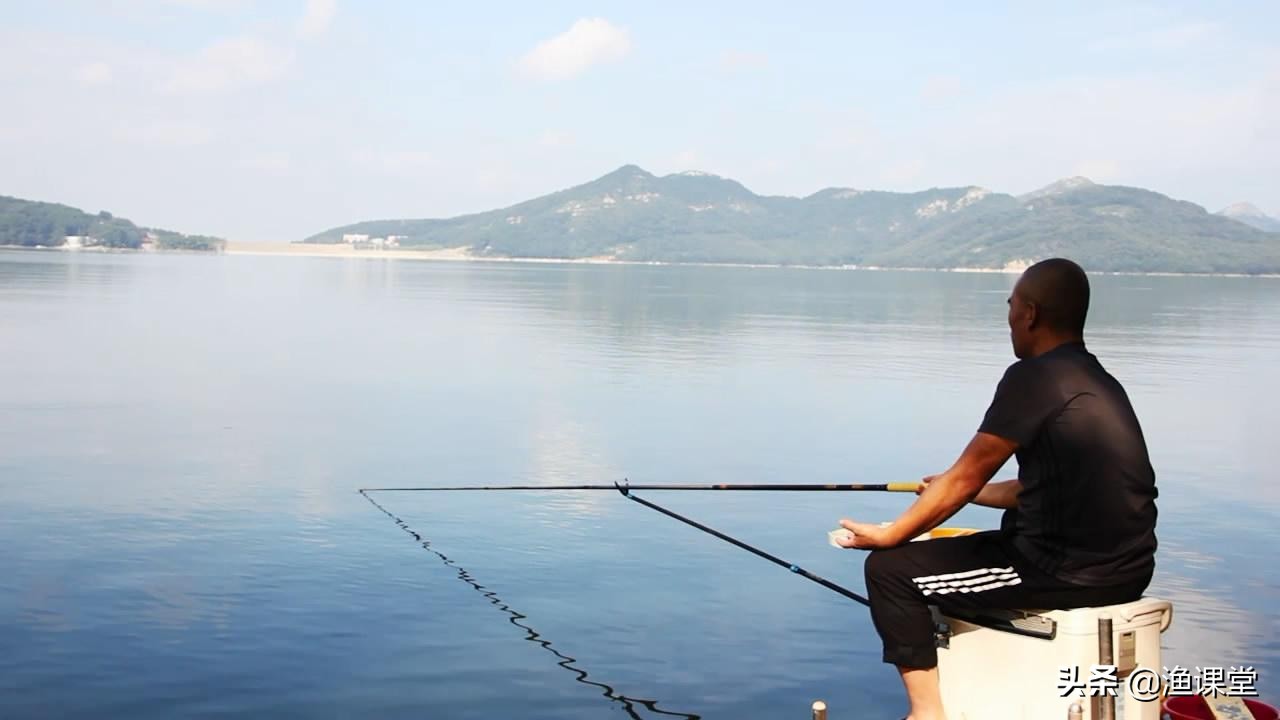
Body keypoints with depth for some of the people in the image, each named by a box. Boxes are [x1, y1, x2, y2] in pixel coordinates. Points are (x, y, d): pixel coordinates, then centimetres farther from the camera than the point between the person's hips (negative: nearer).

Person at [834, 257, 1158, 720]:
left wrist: (889, 535, 2)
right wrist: (957, 491, 33)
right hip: (1124, 568, 9)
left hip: (1071, 572, -9)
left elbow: (965, 478, -9)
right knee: (967, 549, 31)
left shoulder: (1034, 378, -13)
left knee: (890, 569, -1)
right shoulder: (1100, 382, 13)